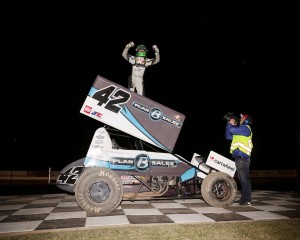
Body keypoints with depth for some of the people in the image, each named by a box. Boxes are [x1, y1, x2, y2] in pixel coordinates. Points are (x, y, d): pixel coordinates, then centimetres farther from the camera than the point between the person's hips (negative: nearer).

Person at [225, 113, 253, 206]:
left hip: (242, 157, -10)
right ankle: (244, 198, 19)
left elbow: (232, 129, -19)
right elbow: (228, 136, 25)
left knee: (245, 178, -9)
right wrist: (229, 124, 17)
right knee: (242, 178, 12)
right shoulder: (240, 130, 25)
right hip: (239, 157, 10)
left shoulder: (245, 128, -5)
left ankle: (247, 200, -7)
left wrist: (231, 123, 2)